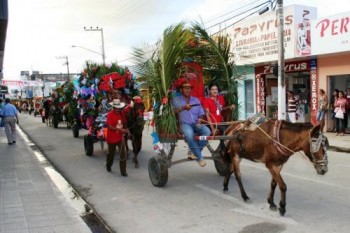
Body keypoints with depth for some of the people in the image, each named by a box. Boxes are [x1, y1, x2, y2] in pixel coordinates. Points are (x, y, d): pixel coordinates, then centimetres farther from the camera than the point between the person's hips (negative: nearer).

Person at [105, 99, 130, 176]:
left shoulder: (121, 113, 1)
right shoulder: (110, 114, -15)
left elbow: (124, 123, 13)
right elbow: (109, 126, -24)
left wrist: (126, 130, -6)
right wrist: (121, 130, -31)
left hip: (120, 137, 4)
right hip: (112, 137, -4)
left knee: (123, 154, -5)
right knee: (111, 153, 15)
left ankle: (123, 171, 3)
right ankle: (108, 166, 42)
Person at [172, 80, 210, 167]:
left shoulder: (196, 100, 21)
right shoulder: (176, 99, 9)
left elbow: (201, 113, 19)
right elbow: (173, 111, -9)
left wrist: (200, 119, -5)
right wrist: (183, 108, -27)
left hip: (196, 124, 4)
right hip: (184, 124, -3)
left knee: (207, 131, -29)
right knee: (189, 134, -38)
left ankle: (195, 151, -11)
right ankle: (199, 157, -27)